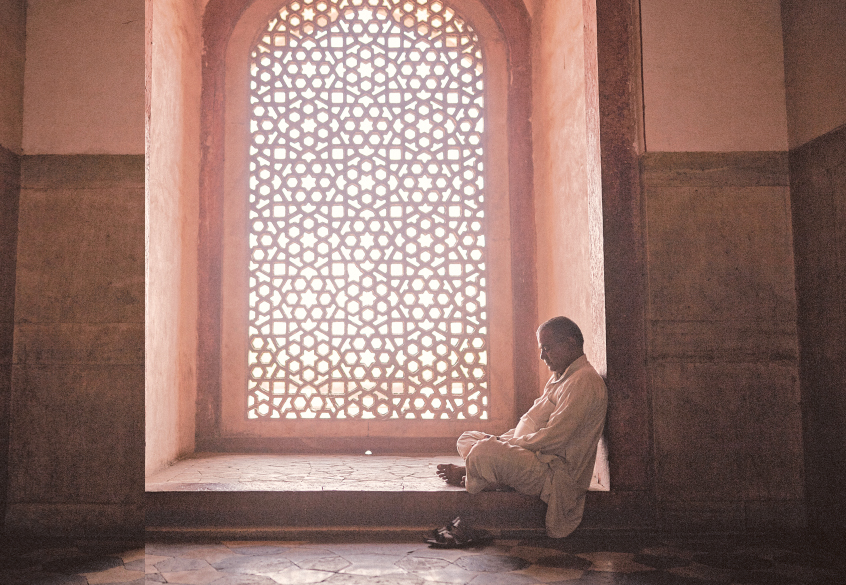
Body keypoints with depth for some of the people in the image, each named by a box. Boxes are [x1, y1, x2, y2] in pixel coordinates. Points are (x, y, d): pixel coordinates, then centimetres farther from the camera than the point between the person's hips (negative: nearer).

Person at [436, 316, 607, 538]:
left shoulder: (584, 382, -16)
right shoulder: (558, 378, 19)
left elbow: (553, 438, -22)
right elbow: (530, 421, 18)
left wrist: (505, 443, -12)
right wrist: (500, 440, 0)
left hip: (558, 473, -11)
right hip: (541, 459, 11)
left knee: (483, 451, -29)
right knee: (467, 439, 15)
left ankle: (465, 475, 1)